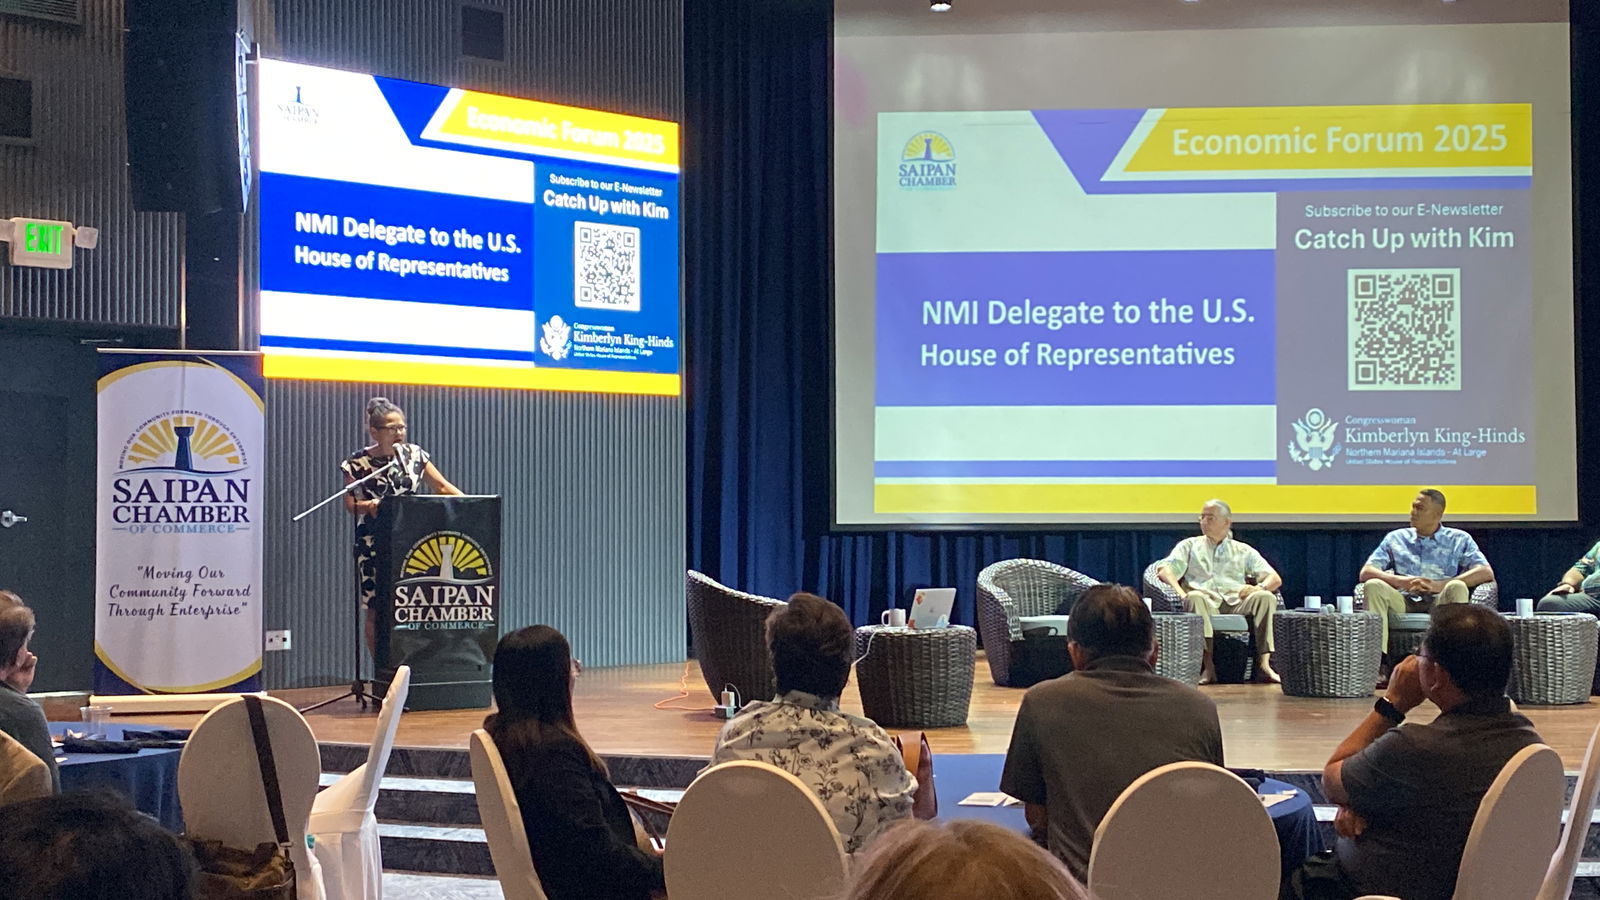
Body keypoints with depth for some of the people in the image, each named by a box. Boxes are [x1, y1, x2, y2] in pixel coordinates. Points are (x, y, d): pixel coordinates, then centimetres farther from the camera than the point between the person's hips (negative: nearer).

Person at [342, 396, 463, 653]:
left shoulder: (413, 454, 5)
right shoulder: (357, 463, -2)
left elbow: (443, 485, 5)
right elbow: (350, 504, -1)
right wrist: (369, 506, -23)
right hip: (373, 544, -2)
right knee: (376, 610, -1)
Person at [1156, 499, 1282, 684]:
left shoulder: (1244, 550, 25)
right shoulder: (1190, 545, 23)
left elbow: (1275, 578, 16)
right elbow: (1164, 570, 6)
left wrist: (1259, 587, -9)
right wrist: (1180, 593, -15)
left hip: (1237, 602, 1)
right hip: (1207, 601, -1)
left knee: (1266, 597, -28)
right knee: (1195, 597, -37)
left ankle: (1264, 663, -35)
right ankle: (1208, 666, -43)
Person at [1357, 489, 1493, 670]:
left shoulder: (1459, 540, 15)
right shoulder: (1396, 538, 20)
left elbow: (1486, 573, -1)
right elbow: (1365, 572, 9)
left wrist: (1439, 585, -14)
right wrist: (1399, 581, -13)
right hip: (1402, 603, 1)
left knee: (1457, 587, -32)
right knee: (1373, 585, -27)